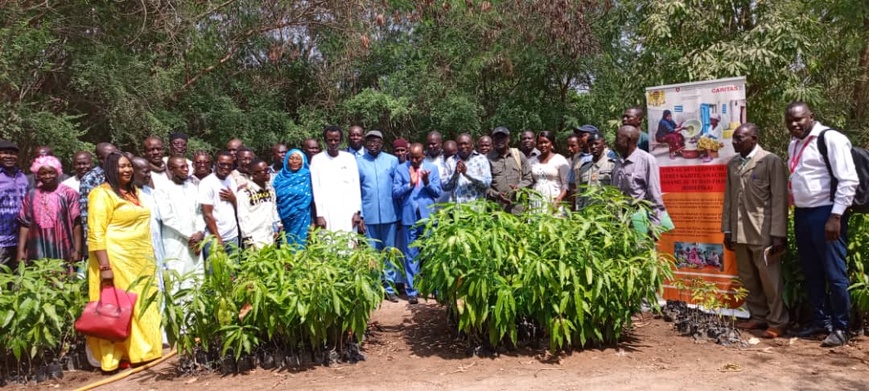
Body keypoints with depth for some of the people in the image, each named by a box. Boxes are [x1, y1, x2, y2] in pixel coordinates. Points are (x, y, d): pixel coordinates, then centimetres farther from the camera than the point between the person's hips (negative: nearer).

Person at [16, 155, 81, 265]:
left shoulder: (68, 194, 0)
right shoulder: (31, 195, 9)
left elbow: (76, 223, -3)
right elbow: (25, 224, 9)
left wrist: (77, 250, -9)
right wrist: (21, 250, 2)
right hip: (38, 253, 3)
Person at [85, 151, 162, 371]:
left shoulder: (134, 192, 16)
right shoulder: (102, 194, -9)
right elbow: (96, 234, -15)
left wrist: (148, 258, 17)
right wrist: (104, 266, -21)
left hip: (140, 260, 8)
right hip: (116, 260, -7)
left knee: (141, 306, 10)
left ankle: (138, 350, 20)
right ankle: (116, 357, 5)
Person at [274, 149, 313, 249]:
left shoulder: (307, 176, 2)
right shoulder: (280, 176, 8)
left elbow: (310, 198, -1)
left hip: (301, 219, -2)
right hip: (284, 220, 2)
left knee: (299, 245, -1)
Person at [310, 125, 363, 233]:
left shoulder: (350, 158, 8)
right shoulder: (317, 159, 4)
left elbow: (356, 186, 6)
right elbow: (316, 189, 1)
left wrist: (357, 212, -2)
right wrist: (319, 215, -7)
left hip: (348, 211, 1)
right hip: (327, 212, -1)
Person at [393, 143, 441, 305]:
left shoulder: (432, 168, 5)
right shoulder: (401, 169, 3)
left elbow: (438, 192, 1)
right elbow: (395, 192, -3)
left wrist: (427, 182, -16)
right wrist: (410, 184, -17)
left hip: (428, 217, 1)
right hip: (409, 218, -1)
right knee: (411, 256, 4)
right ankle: (411, 291, 11)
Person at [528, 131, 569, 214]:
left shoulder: (560, 160, 2)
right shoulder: (532, 161, 14)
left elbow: (566, 184, -3)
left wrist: (558, 200, -15)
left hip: (553, 202, -3)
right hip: (536, 203, 3)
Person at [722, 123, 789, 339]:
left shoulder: (771, 161, -4)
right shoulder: (732, 164, 14)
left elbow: (779, 199, -7)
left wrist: (778, 234, -12)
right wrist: (727, 229, 10)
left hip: (763, 232, -5)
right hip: (740, 232, 6)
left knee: (770, 278, 1)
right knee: (748, 278, 11)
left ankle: (777, 322, 14)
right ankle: (758, 316, 24)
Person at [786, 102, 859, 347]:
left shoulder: (831, 139, -11)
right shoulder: (794, 145, 14)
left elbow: (849, 181, -15)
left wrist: (836, 217, -19)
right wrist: (796, 212, 14)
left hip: (825, 214, -8)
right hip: (802, 214, 8)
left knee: (835, 274, -1)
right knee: (812, 273, 15)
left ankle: (840, 328, 11)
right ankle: (821, 322, 27)